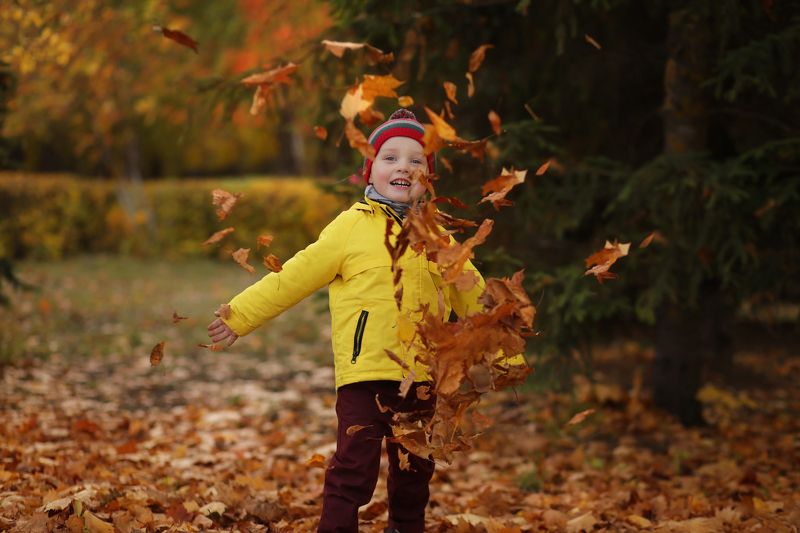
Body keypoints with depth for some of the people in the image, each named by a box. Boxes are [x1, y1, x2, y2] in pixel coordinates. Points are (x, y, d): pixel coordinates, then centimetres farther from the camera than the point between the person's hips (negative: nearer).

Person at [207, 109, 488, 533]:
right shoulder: (351, 228, -5)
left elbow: (472, 295, 18)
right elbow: (295, 276, -3)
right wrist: (239, 316, -4)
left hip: (420, 378, 5)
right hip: (364, 375, -4)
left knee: (414, 472, 15)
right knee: (354, 469, -9)